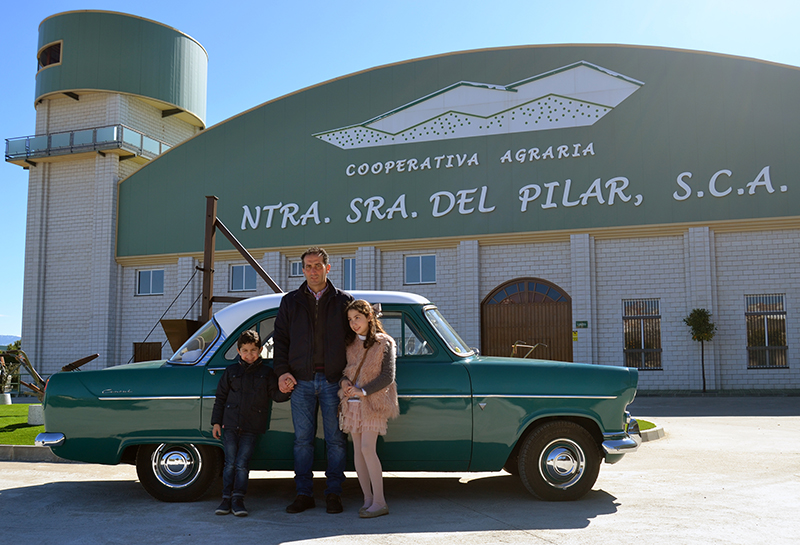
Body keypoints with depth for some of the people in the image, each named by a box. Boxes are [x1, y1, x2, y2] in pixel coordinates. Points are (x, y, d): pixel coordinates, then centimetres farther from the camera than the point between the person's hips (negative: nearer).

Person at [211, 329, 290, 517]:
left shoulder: (266, 373, 5)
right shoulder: (231, 371, 8)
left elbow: (276, 395, 2)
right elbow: (220, 397, 11)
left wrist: (285, 390, -21)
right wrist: (216, 422, 7)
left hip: (251, 428, -1)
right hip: (231, 425, 1)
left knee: (242, 464, -3)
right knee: (230, 463, 3)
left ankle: (238, 499, 5)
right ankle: (227, 498, 11)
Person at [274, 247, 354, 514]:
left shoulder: (344, 301, 7)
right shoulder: (290, 301, 13)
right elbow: (280, 338, 11)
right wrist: (282, 371, -2)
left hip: (333, 380, -1)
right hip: (301, 380, 1)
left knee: (336, 439, 2)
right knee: (303, 438, 4)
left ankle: (333, 493, 12)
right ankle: (304, 493, 12)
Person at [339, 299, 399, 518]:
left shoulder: (384, 343, -3)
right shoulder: (351, 343, 13)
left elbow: (388, 377, -8)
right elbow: (344, 369, 18)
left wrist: (363, 391, -16)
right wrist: (344, 381, -6)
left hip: (373, 402, -5)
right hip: (352, 402, 5)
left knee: (367, 449, -13)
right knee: (357, 450, 3)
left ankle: (379, 502, -8)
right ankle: (368, 500, 10)